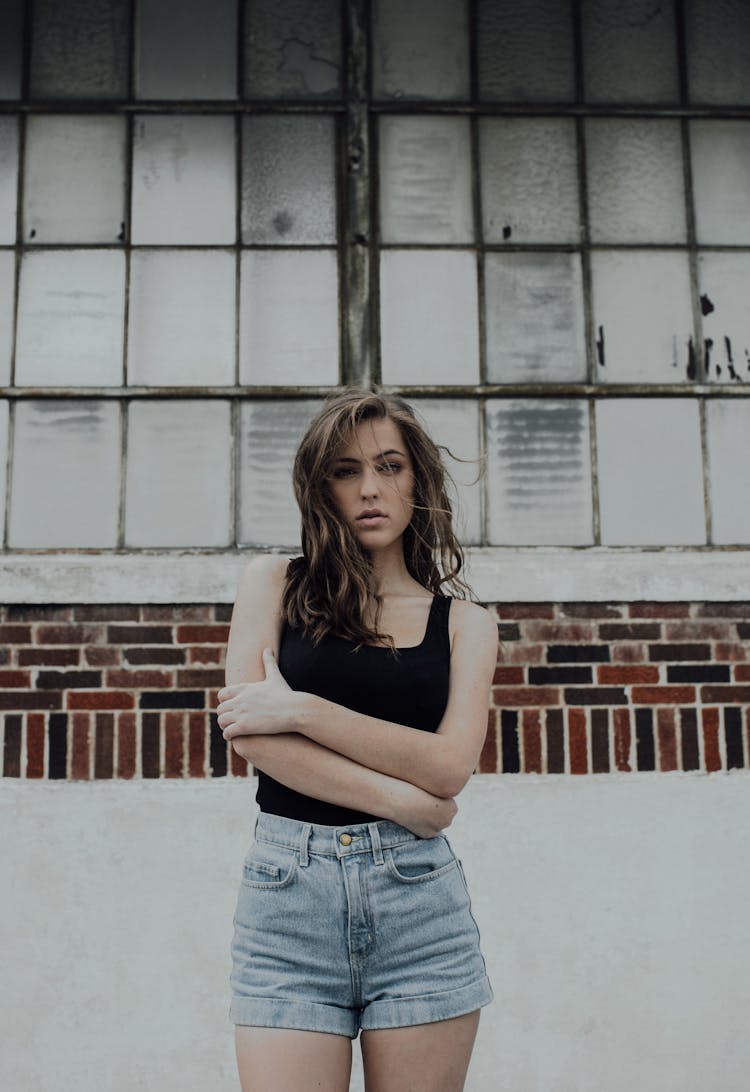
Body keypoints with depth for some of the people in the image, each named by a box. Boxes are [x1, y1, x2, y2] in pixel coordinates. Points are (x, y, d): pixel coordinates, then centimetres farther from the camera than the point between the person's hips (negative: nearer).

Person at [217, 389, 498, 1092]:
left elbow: (450, 767, -5)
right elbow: (247, 732, -5)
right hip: (285, 894, -1)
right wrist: (404, 801, -7)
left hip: (418, 897, 1)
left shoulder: (464, 623, 9)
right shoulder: (274, 583, 8)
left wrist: (300, 710, -11)